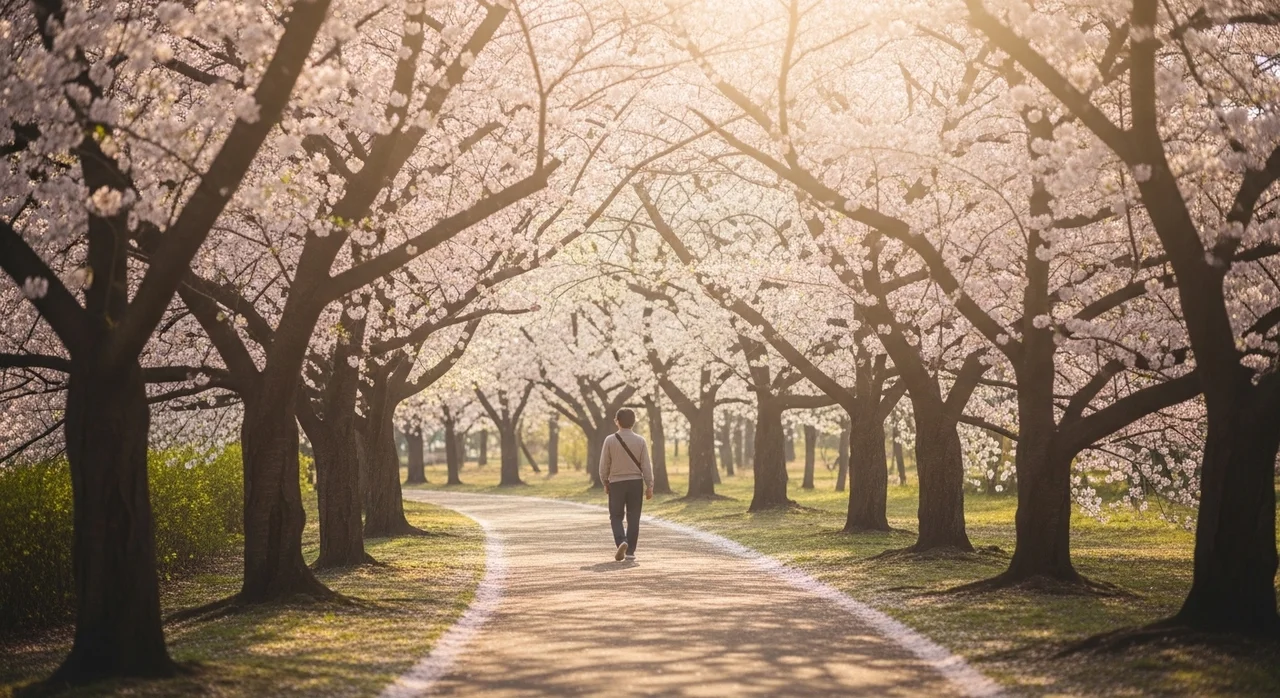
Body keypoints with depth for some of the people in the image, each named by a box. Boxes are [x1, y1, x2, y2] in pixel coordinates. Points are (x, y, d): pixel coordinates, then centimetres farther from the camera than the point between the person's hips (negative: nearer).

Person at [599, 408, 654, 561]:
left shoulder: (610, 440, -6)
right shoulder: (640, 440, -2)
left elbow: (604, 464, -2)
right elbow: (646, 465, -3)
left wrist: (605, 483, 12)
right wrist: (649, 486, 3)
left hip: (616, 482, -1)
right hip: (635, 482, 1)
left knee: (616, 516, 8)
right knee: (633, 518, 7)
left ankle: (621, 542, -17)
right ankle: (630, 552, 5)